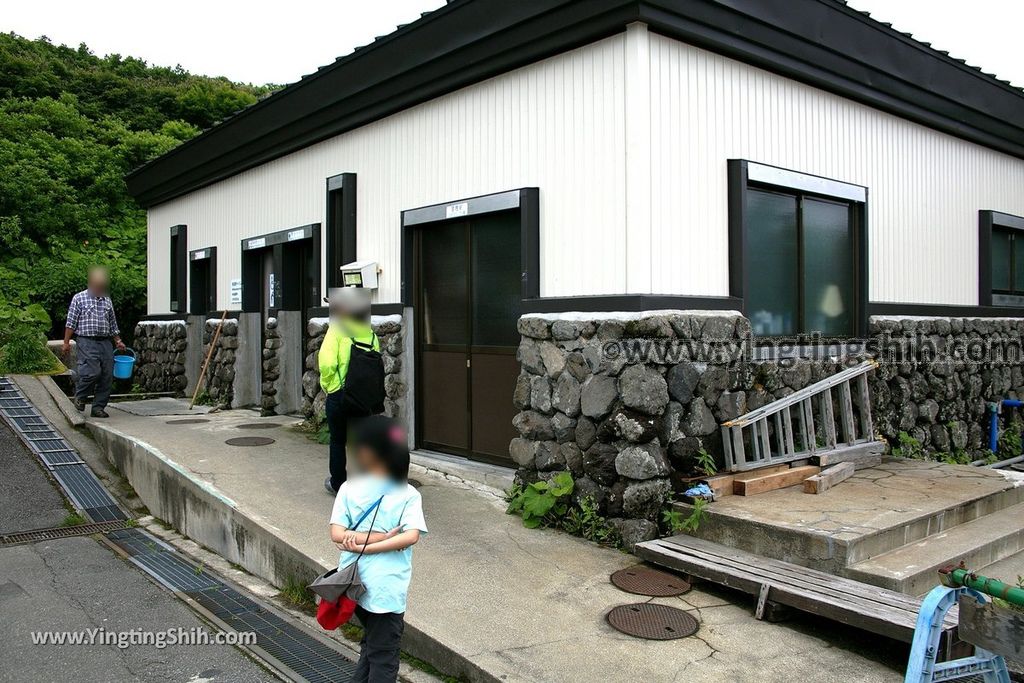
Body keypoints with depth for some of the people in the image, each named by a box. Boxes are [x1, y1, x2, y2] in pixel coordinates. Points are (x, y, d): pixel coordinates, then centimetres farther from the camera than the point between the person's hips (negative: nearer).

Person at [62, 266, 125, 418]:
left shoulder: (107, 300, 17)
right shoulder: (79, 298, 3)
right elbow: (71, 323, 0)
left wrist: (118, 341, 15)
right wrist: (66, 342, -5)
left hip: (106, 342, 5)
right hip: (87, 342, -5)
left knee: (107, 376, 0)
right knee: (93, 372, -17)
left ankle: (98, 407, 9)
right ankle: (80, 396, 10)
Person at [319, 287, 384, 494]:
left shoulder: (337, 331, -9)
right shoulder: (371, 334, 3)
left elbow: (327, 362, -19)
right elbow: (378, 366, -4)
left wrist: (326, 384, -4)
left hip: (339, 395, -3)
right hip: (365, 399, 3)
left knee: (337, 441, 12)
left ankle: (337, 484, 23)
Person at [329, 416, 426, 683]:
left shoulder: (349, 489, -5)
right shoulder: (408, 494, -9)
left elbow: (337, 535, -12)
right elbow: (411, 536, -21)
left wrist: (374, 538, -11)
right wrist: (371, 545, -17)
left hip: (354, 583, 3)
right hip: (386, 588, -3)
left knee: (372, 644, 26)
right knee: (383, 656, 10)